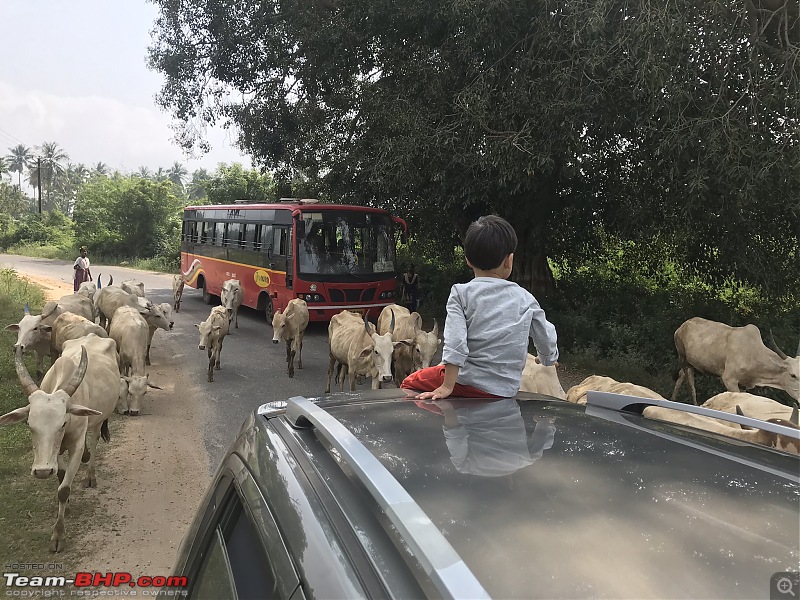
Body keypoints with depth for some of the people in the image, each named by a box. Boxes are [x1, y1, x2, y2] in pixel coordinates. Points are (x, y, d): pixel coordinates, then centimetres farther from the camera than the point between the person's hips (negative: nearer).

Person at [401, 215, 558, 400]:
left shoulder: (461, 293, -7)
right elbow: (546, 337, 14)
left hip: (468, 383, -4)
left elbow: (455, 342, -16)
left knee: (410, 383, 14)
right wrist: (548, 359, 36)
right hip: (507, 389, 4)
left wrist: (447, 387, -14)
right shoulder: (525, 298, 3)